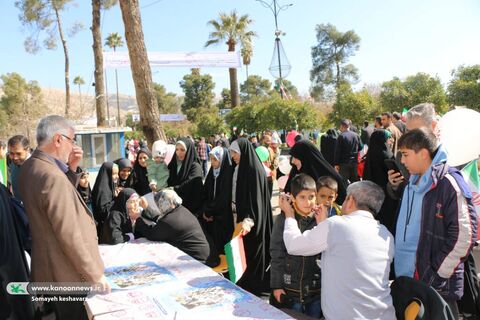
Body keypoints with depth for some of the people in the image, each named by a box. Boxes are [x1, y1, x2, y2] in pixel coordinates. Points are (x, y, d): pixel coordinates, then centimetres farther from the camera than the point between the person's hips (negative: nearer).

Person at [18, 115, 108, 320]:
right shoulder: (53, 176, -28)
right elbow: (70, 235, -27)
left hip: (49, 268, 9)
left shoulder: (30, 167, 3)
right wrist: (95, 274, -18)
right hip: (68, 274, -9)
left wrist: (71, 169, 2)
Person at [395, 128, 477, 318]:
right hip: (405, 278, 7)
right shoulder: (413, 184, 10)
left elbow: (464, 236, -19)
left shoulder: (449, 184, -15)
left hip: (437, 287, -7)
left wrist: (437, 275, -17)